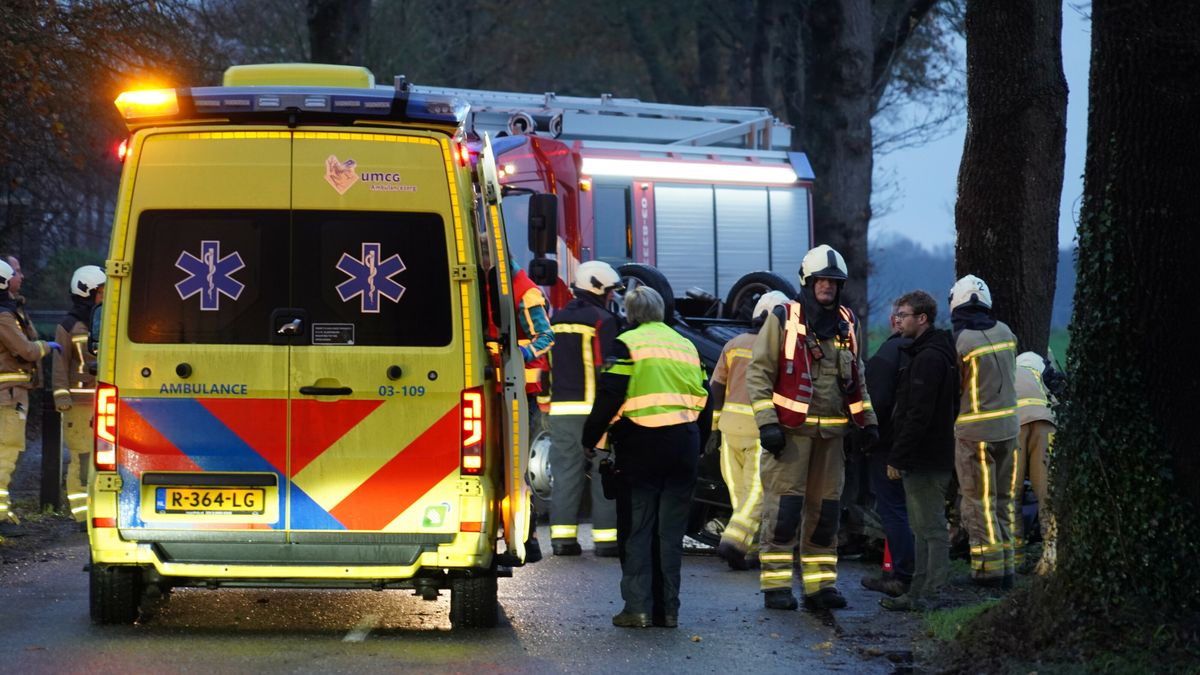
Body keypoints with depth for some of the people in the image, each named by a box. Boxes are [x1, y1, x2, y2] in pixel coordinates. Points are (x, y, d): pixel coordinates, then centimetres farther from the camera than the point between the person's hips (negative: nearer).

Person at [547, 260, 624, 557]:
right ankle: (606, 538, -2)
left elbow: (546, 363, 19)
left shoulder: (557, 320, 15)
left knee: (565, 473, 8)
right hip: (593, 408, -6)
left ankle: (563, 536, 4)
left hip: (560, 408, 6)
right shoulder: (603, 321, -7)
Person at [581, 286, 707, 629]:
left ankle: (637, 607, -5)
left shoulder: (627, 344, -5)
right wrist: (697, 445, 23)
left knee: (636, 529, 1)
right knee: (671, 530, 9)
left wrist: (592, 437, -2)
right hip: (684, 444, 5)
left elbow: (610, 396, -12)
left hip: (641, 446, -5)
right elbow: (702, 398, 16)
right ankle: (667, 609, 8)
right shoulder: (685, 345, 15)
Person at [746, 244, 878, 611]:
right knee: (784, 505, -8)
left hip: (831, 430, 5)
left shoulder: (848, 325, 14)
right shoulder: (783, 319, -3)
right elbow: (758, 373, -5)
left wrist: (867, 421, 15)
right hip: (790, 429, -5)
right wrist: (767, 423, -13)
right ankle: (776, 585, -5)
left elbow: (856, 379, 24)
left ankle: (820, 585, 12)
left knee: (825, 508, 7)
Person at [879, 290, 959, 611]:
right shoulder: (929, 353, 17)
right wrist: (899, 455, 19)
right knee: (924, 528, 14)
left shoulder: (929, 358, -17)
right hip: (931, 458, 11)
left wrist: (897, 458, -20)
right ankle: (920, 592, 19)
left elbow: (918, 416, -23)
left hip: (926, 461, -11)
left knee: (931, 528, -7)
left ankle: (927, 595, -5)